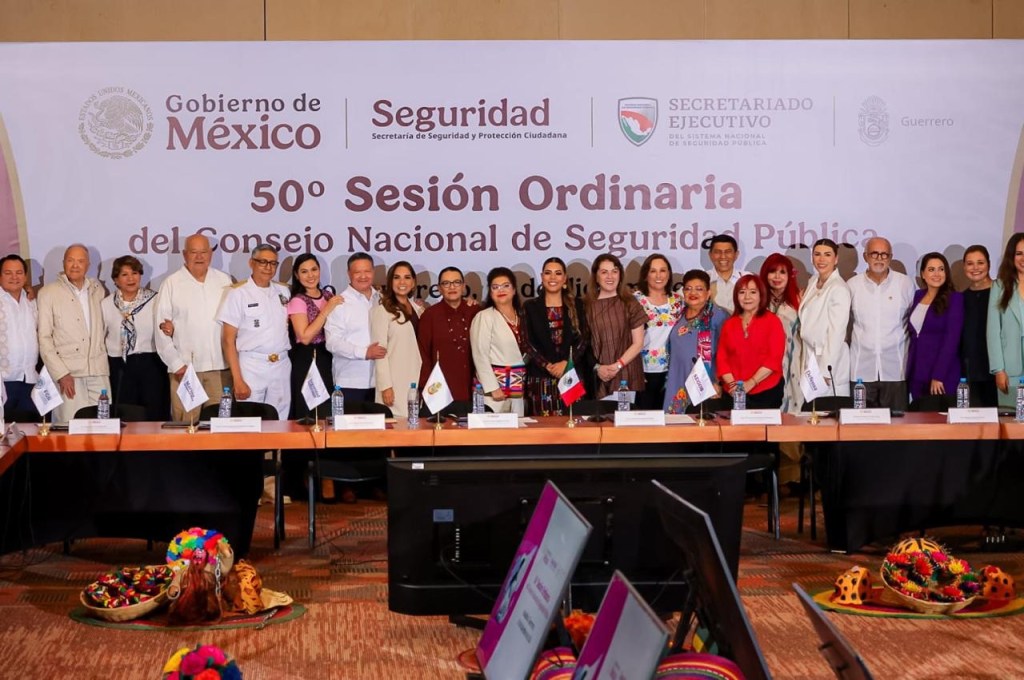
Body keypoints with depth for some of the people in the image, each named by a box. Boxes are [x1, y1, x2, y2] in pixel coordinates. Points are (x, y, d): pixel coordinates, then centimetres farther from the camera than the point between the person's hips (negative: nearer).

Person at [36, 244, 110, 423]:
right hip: (68, 372, -3)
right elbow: (44, 338, -1)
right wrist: (61, 374, -10)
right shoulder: (48, 293, 3)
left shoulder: (97, 290, 14)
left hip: (99, 372, 3)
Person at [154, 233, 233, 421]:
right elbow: (161, 329, 2)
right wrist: (176, 363, -5)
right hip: (185, 368, -2)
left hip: (220, 366, 2)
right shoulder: (171, 284, 4)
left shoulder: (224, 281, 12)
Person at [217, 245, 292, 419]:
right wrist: (238, 380, -10)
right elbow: (228, 340, -4)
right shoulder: (238, 294, -1)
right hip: (251, 367, -4)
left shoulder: (283, 292, 12)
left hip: (282, 365, 4)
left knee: (279, 422, 3)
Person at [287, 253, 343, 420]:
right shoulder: (297, 301, -9)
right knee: (309, 415, -4)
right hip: (307, 361, -6)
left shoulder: (329, 295, 9)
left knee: (329, 411, 8)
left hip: (328, 358, 6)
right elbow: (305, 337, -19)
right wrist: (326, 310, -19)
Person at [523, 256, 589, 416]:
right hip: (540, 377, -1)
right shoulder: (530, 307, 8)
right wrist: (548, 366, -11)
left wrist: (566, 363, -10)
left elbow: (583, 339, 4)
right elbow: (528, 343, 1)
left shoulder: (577, 305, 10)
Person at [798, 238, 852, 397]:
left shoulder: (839, 289, -13)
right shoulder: (812, 282, 10)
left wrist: (825, 371, -17)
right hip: (809, 355, 7)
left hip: (829, 360, -7)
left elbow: (837, 332, -16)